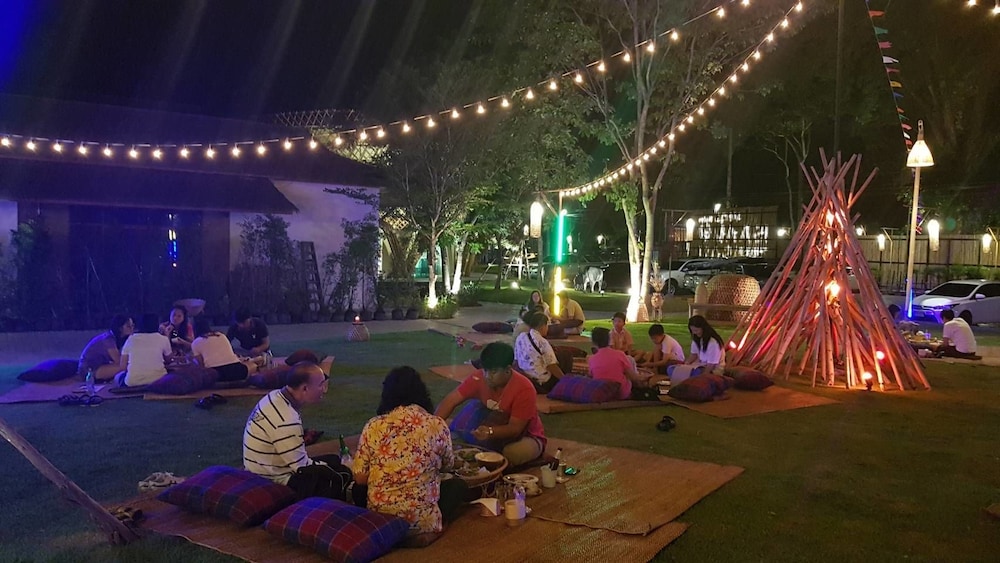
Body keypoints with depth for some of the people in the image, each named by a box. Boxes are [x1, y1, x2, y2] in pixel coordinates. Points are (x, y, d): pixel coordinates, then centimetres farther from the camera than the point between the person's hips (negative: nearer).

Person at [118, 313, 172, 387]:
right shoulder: (163, 339, 2)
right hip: (157, 381, -1)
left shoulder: (131, 339, 6)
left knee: (118, 377, 31)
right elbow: (168, 360, 19)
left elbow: (123, 366, 7)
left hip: (132, 382, 1)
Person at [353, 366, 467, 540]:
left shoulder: (373, 426, -6)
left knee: (358, 490, 32)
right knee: (458, 484, 23)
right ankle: (429, 532, 5)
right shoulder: (437, 425, -6)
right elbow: (447, 466, 11)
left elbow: (360, 478, -1)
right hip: (421, 520, -1)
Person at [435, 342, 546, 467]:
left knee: (512, 453, -37)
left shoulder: (524, 389, -28)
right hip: (496, 435, 4)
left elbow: (515, 429, -27)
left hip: (526, 438, -4)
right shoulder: (479, 378, -15)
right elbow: (451, 400, -19)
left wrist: (490, 432, -46)